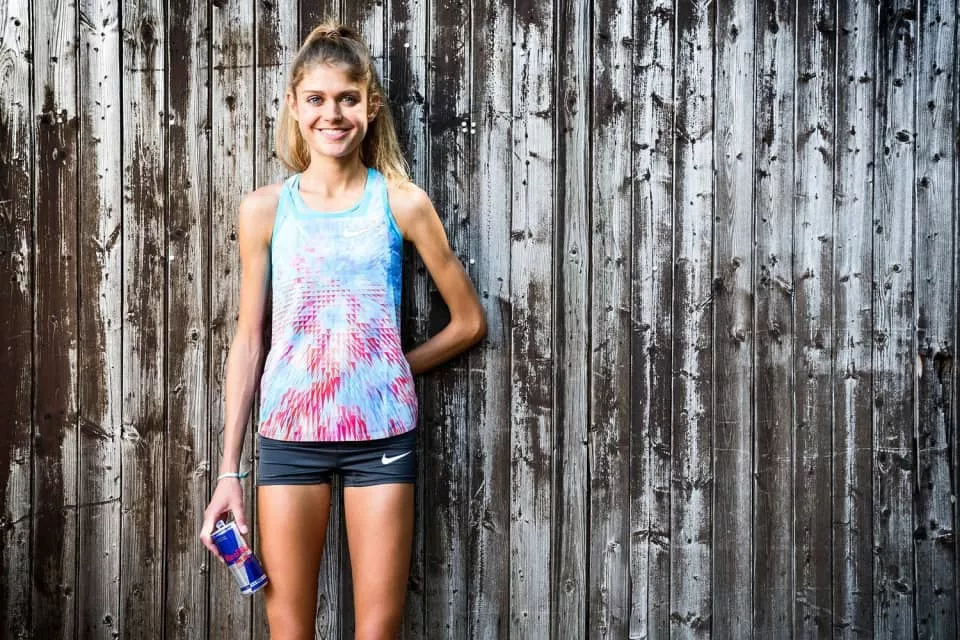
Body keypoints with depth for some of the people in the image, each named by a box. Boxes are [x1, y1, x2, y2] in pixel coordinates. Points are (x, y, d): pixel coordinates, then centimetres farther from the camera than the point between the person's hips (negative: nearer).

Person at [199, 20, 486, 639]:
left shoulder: (402, 203, -1)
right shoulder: (265, 208, 3)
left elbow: (469, 321, 7)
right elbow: (249, 340, 6)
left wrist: (389, 374, 5)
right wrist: (229, 470, 4)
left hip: (381, 434, -1)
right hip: (289, 435, 1)